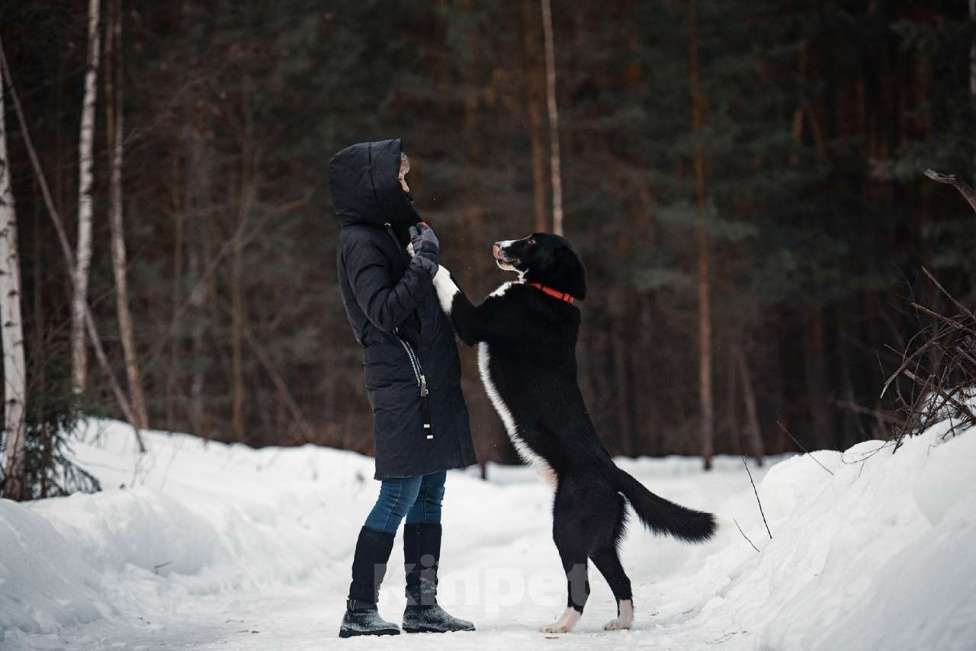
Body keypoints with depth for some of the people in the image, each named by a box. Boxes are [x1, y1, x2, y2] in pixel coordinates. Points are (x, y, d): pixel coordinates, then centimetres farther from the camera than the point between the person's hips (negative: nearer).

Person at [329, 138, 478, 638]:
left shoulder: (393, 232, 18)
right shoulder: (360, 242, -10)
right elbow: (384, 311, -19)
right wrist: (423, 264, -18)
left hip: (431, 384, 9)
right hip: (401, 385, -9)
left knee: (429, 497, 9)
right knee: (399, 497, -8)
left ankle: (423, 605, 14)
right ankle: (360, 610, -3)